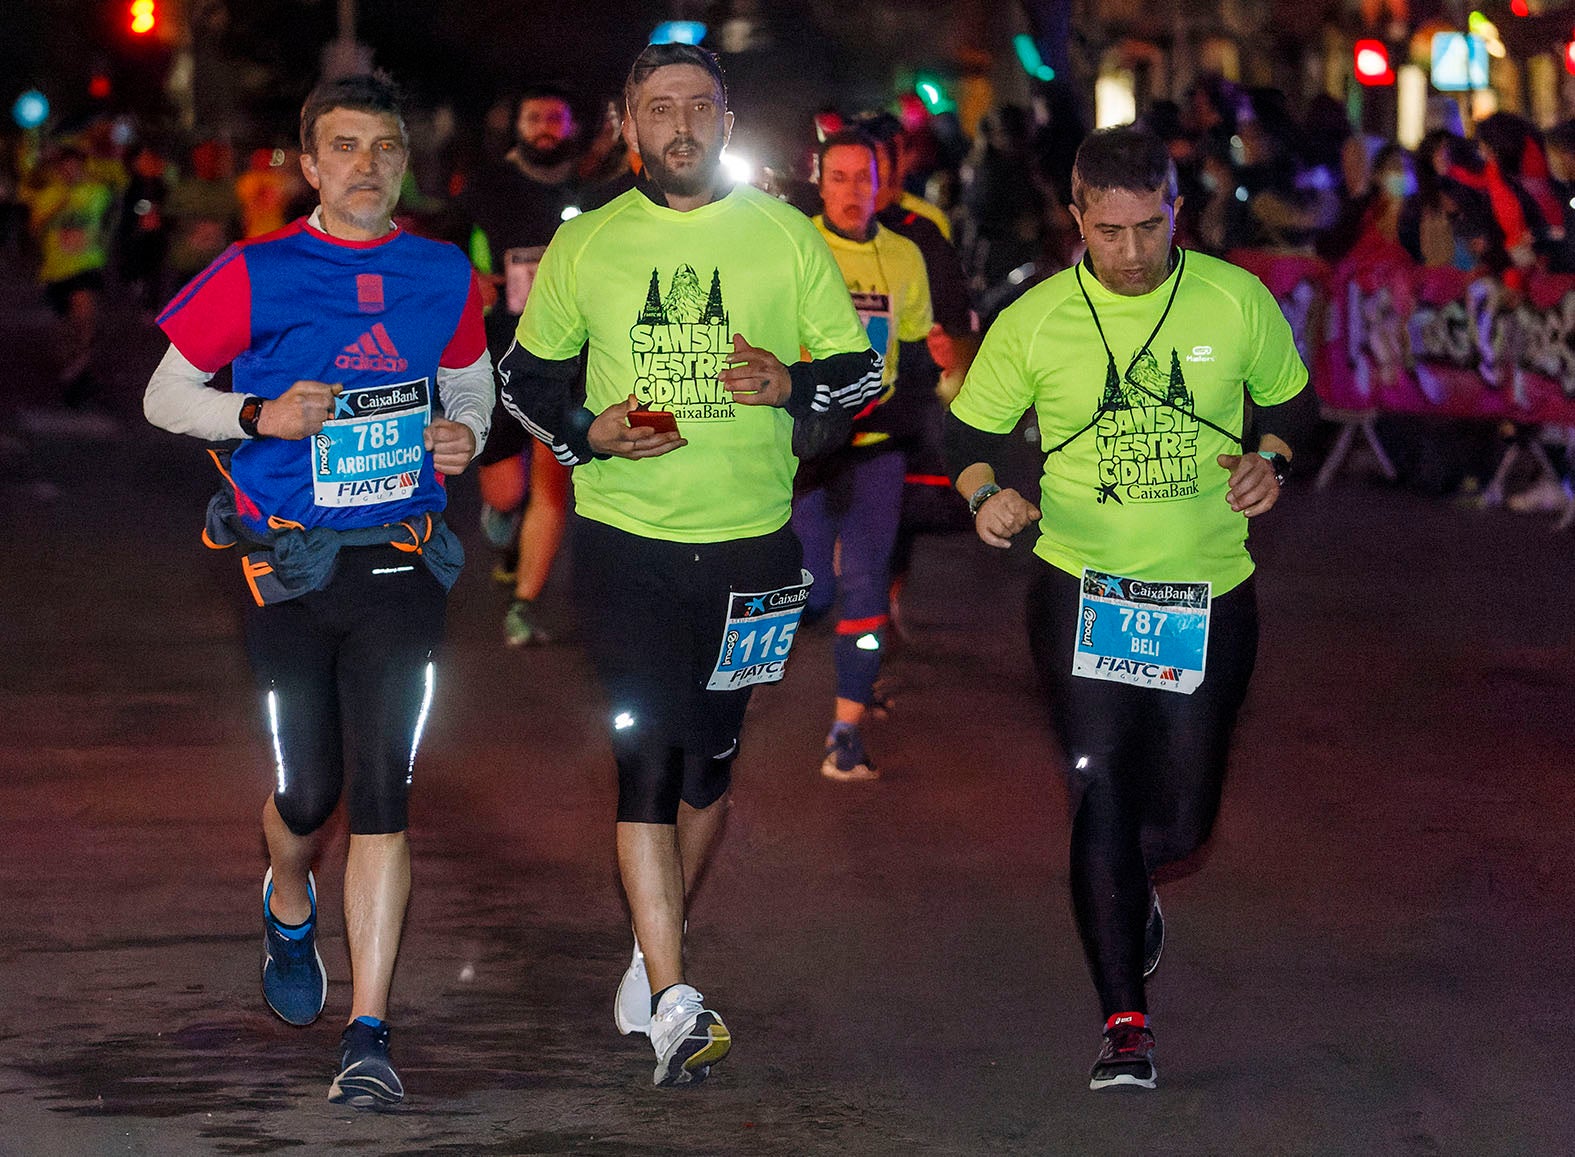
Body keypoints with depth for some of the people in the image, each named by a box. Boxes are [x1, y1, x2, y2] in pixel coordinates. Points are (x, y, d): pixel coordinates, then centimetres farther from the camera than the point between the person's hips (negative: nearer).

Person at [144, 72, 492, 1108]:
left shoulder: (443, 276, 6)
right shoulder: (256, 275, -3)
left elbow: (471, 380, 22)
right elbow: (166, 395, 4)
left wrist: (466, 433, -1)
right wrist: (261, 415, -14)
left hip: (402, 564, 1)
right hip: (290, 569, -1)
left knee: (383, 789, -8)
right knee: (309, 793, 3)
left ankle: (369, 1037, -6)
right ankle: (290, 906, 41)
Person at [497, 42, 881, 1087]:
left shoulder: (785, 237, 3)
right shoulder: (585, 246, 4)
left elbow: (861, 370, 8)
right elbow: (526, 375, 13)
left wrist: (793, 385, -14)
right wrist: (588, 433, -7)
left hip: (751, 543, 2)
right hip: (626, 539, -1)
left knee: (710, 757, 12)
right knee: (646, 754, -13)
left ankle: (653, 954, 34)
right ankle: (673, 1003, -16)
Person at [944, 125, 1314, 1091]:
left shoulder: (1236, 301, -2)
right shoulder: (1034, 322, -4)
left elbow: (1293, 400, 13)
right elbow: (971, 428, 6)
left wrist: (1271, 458, -8)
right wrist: (986, 494, -14)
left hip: (1209, 593, 1)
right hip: (1083, 589, -1)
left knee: (1182, 818, 7)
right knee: (1100, 793, -9)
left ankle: (1129, 893, 45)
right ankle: (1125, 1023, -1)